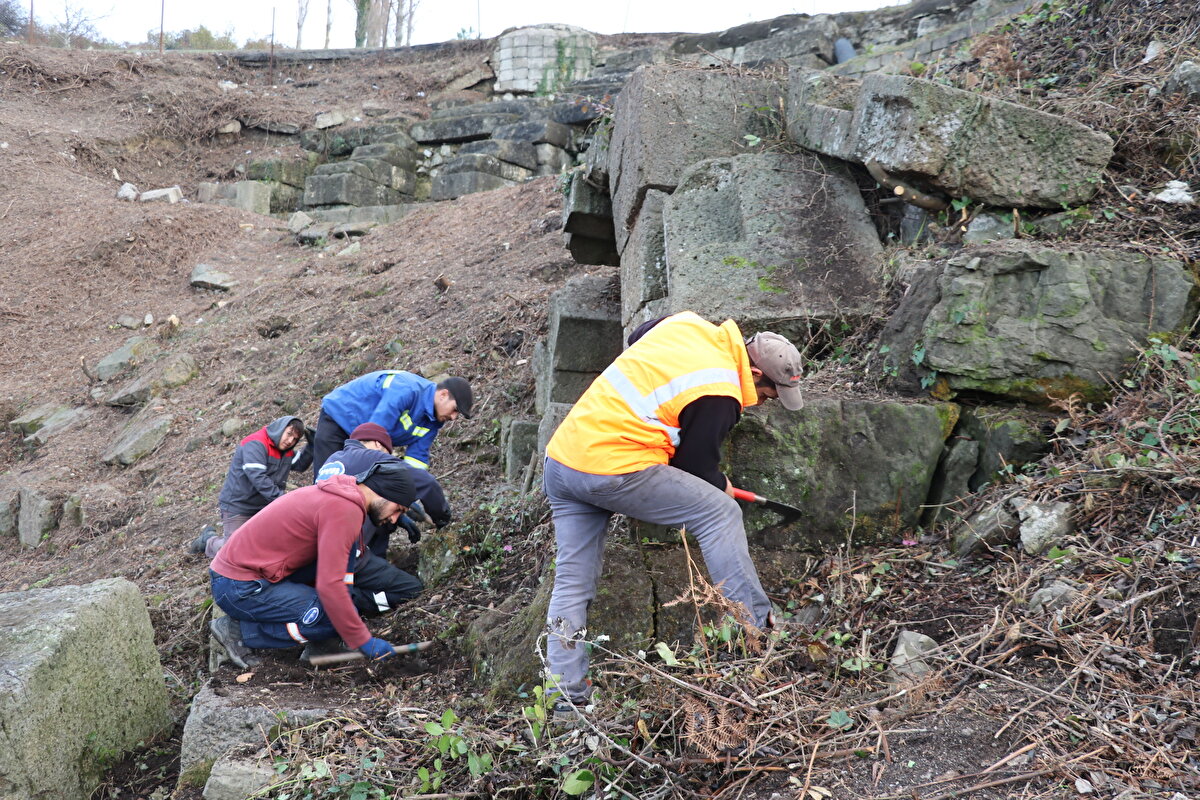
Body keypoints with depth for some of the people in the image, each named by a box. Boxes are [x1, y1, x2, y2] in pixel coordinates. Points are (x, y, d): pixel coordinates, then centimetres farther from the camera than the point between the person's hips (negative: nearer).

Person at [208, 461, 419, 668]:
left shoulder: (342, 494, 8)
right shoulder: (344, 510, -21)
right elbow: (330, 585, -26)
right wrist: (363, 641, -18)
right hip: (239, 588, -9)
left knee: (349, 550, 1)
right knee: (336, 616, -16)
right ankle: (238, 630, -6)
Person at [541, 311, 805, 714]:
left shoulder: (688, 323, 12)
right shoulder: (719, 396, -10)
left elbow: (636, 337, 31)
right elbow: (696, 464, -1)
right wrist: (721, 487, 21)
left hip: (559, 457, 9)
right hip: (613, 469, -9)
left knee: (572, 582, 13)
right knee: (720, 512, 2)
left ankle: (565, 693, 15)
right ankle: (755, 632, 7)